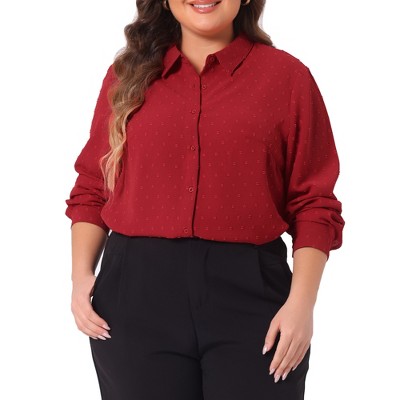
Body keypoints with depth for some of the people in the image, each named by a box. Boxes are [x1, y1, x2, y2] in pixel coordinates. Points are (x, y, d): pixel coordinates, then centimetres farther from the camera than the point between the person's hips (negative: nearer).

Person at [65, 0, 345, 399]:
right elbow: (92, 189, 13)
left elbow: (314, 205, 1)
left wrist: (301, 303, -8)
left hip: (248, 292, -1)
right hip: (137, 292, 2)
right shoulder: (128, 74, 11)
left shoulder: (286, 75, 4)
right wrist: (82, 275, 0)